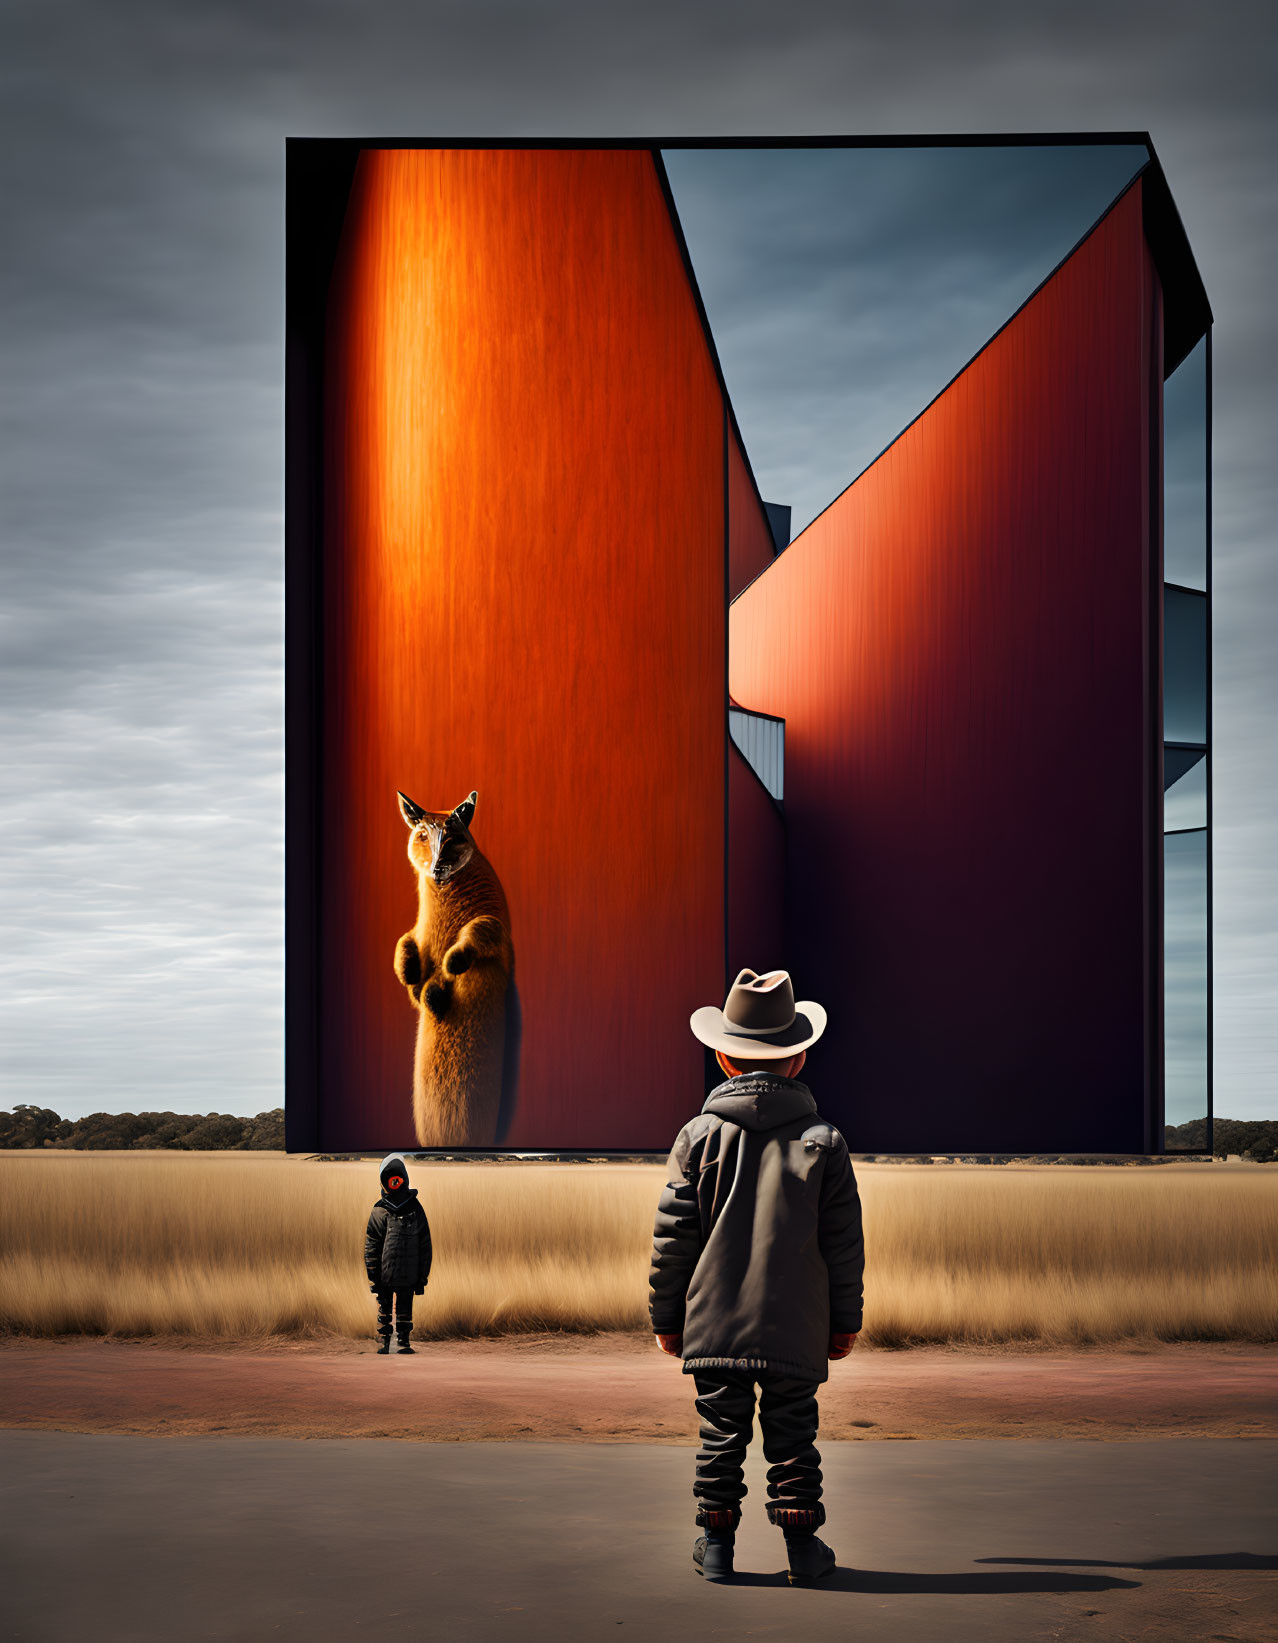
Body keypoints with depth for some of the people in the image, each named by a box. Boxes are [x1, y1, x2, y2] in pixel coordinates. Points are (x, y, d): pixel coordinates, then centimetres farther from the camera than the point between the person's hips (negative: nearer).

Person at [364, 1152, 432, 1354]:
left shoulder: (415, 1209, 3)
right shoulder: (379, 1211, -1)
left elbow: (425, 1245, 6)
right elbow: (370, 1246, 0)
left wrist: (422, 1276, 3)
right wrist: (373, 1275, -5)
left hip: (408, 1275, 0)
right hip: (384, 1275, 0)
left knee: (405, 1309, 6)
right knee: (384, 1307, 9)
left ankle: (403, 1341, 15)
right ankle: (384, 1340, 20)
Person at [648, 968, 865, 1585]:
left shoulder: (699, 1136, -3)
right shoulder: (823, 1141, -2)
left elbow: (672, 1237, -1)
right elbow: (844, 1242, 1)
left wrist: (666, 1318, 9)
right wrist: (845, 1320, 12)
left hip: (715, 1324, 0)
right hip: (796, 1327, 0)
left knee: (721, 1431, 7)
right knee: (792, 1432, 7)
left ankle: (716, 1541, 11)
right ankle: (801, 1542, 10)